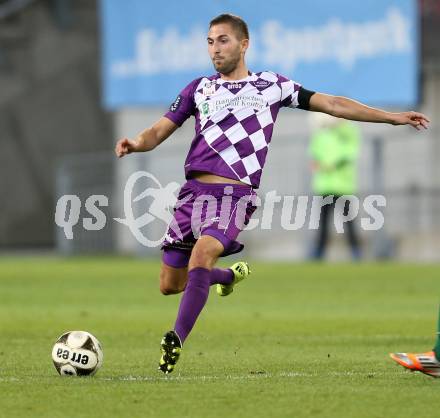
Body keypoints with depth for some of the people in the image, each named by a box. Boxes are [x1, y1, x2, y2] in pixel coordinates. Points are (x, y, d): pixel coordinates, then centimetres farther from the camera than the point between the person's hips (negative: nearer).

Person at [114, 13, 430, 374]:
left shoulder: (271, 86, 11)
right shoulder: (199, 89, 16)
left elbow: (331, 104, 13)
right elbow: (159, 132, 15)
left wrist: (392, 117, 8)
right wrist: (135, 144, -10)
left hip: (236, 194, -4)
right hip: (194, 190, 4)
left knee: (202, 253, -31)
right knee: (170, 284, 6)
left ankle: (176, 341, -30)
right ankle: (231, 275, 37)